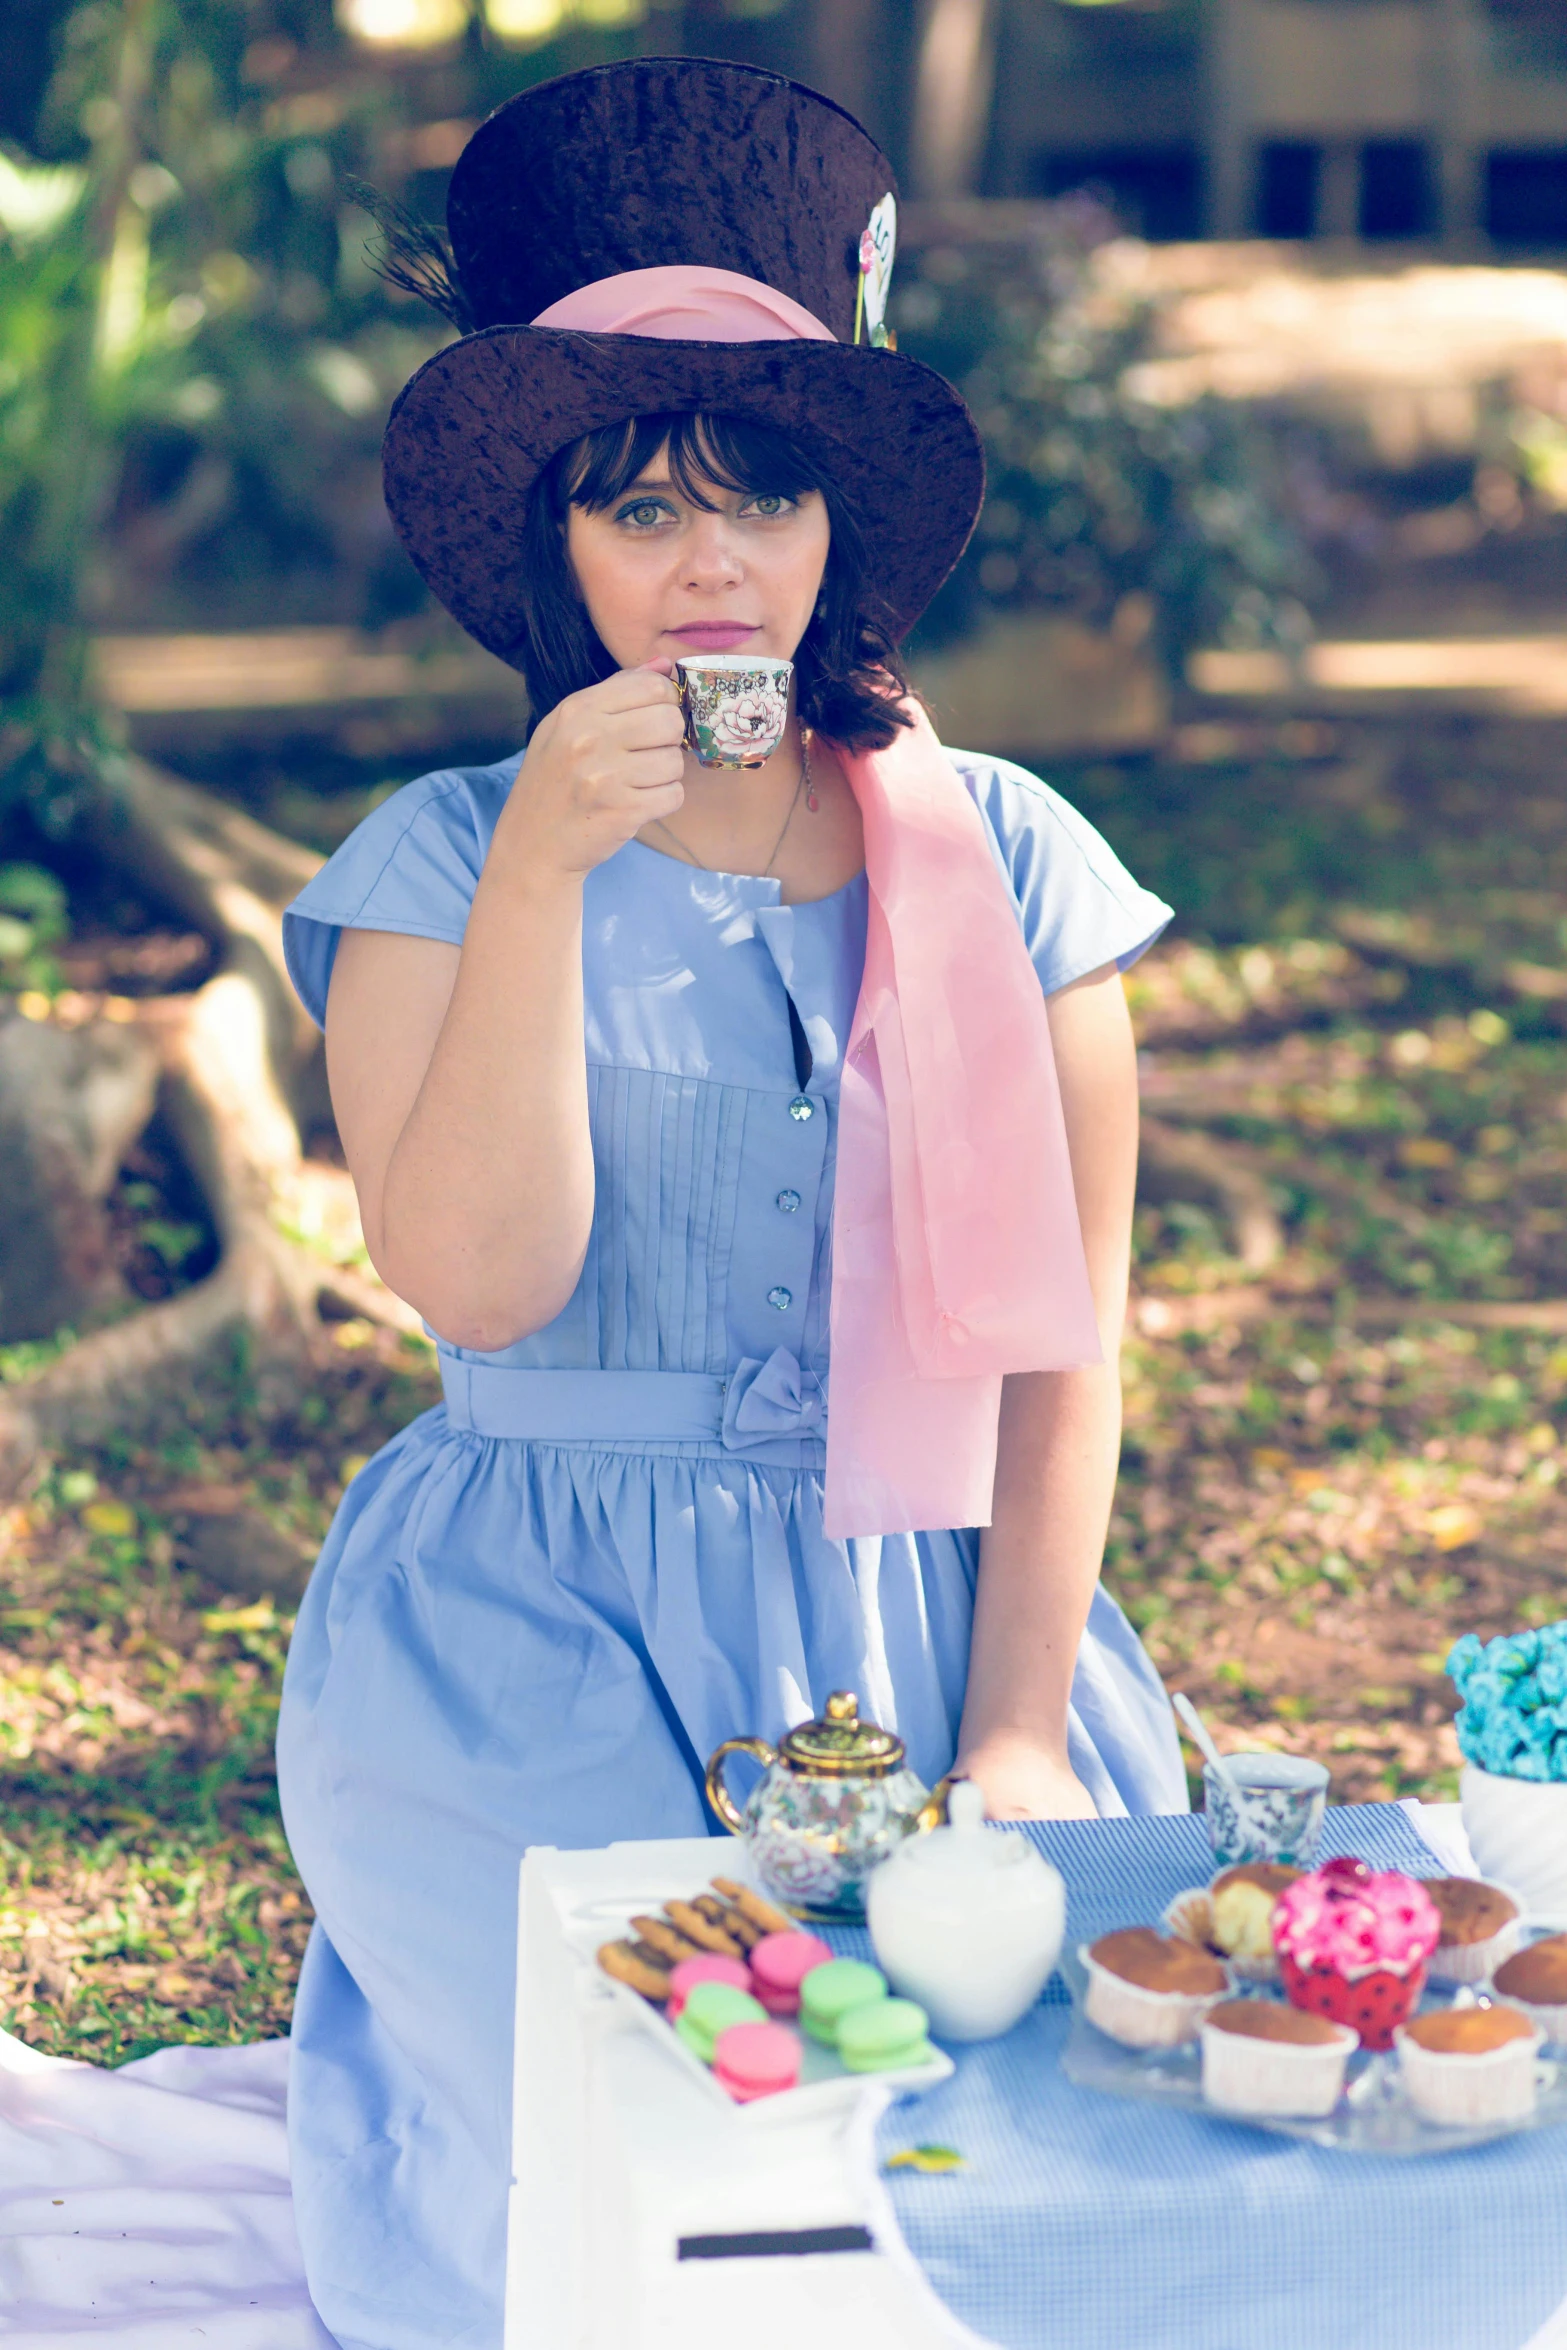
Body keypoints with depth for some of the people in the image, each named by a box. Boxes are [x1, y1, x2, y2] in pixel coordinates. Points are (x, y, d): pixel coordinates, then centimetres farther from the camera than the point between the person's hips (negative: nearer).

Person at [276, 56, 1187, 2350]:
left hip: (929, 1609, 2)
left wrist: (1018, 1730, -6)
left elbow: (1066, 1337, 3)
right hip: (533, 1631, -2)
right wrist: (544, 870, -20)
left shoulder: (1009, 865, 4)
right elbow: (482, 1284, -14)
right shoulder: (440, 861, 0)